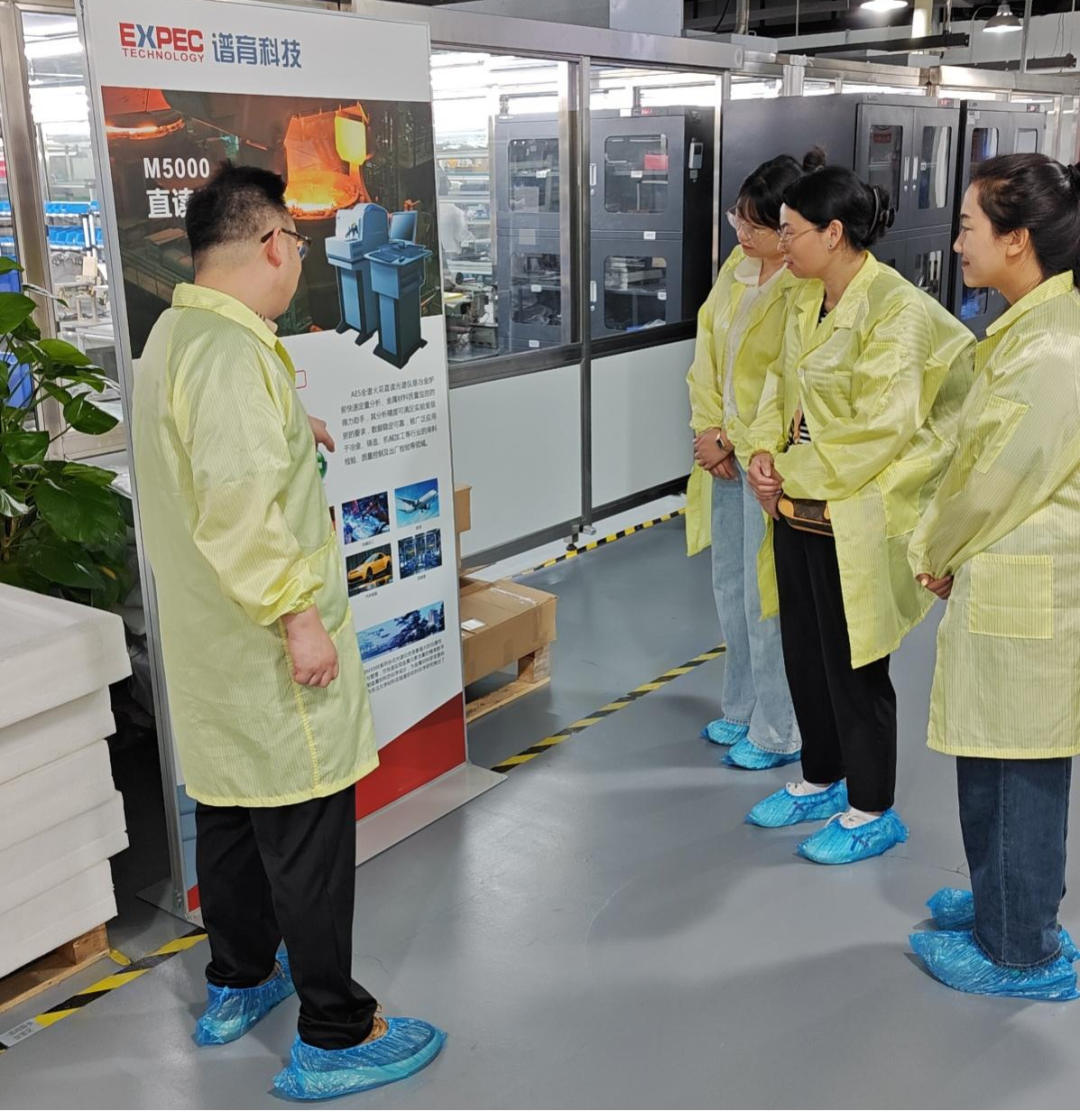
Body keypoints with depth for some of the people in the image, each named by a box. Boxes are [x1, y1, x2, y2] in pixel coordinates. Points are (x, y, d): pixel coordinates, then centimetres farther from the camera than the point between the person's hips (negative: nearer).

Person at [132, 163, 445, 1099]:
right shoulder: (234, 351, -23)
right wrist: (298, 616, -23)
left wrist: (287, 432, 28)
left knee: (232, 808, 21)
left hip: (214, 640, 10)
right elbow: (236, 511, -30)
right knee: (308, 831, 0)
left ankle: (238, 986, 38)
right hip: (267, 646, -10)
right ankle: (335, 1039, 14)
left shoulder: (178, 331, 10)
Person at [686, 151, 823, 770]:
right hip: (725, 453, 8)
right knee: (731, 588, 18)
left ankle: (779, 733, 18)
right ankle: (744, 709, 36)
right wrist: (708, 429, -2)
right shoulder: (737, 267, 5)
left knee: (766, 598, 1)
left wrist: (736, 442, -13)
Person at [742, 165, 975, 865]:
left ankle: (872, 812, 23)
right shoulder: (808, 303, 8)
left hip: (854, 520, -8)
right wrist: (765, 452, -4)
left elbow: (880, 428, -21)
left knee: (853, 667, 5)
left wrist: (797, 477, -16)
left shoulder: (895, 309, -17)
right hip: (798, 511, 8)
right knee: (803, 655, 18)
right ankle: (822, 781, 38)